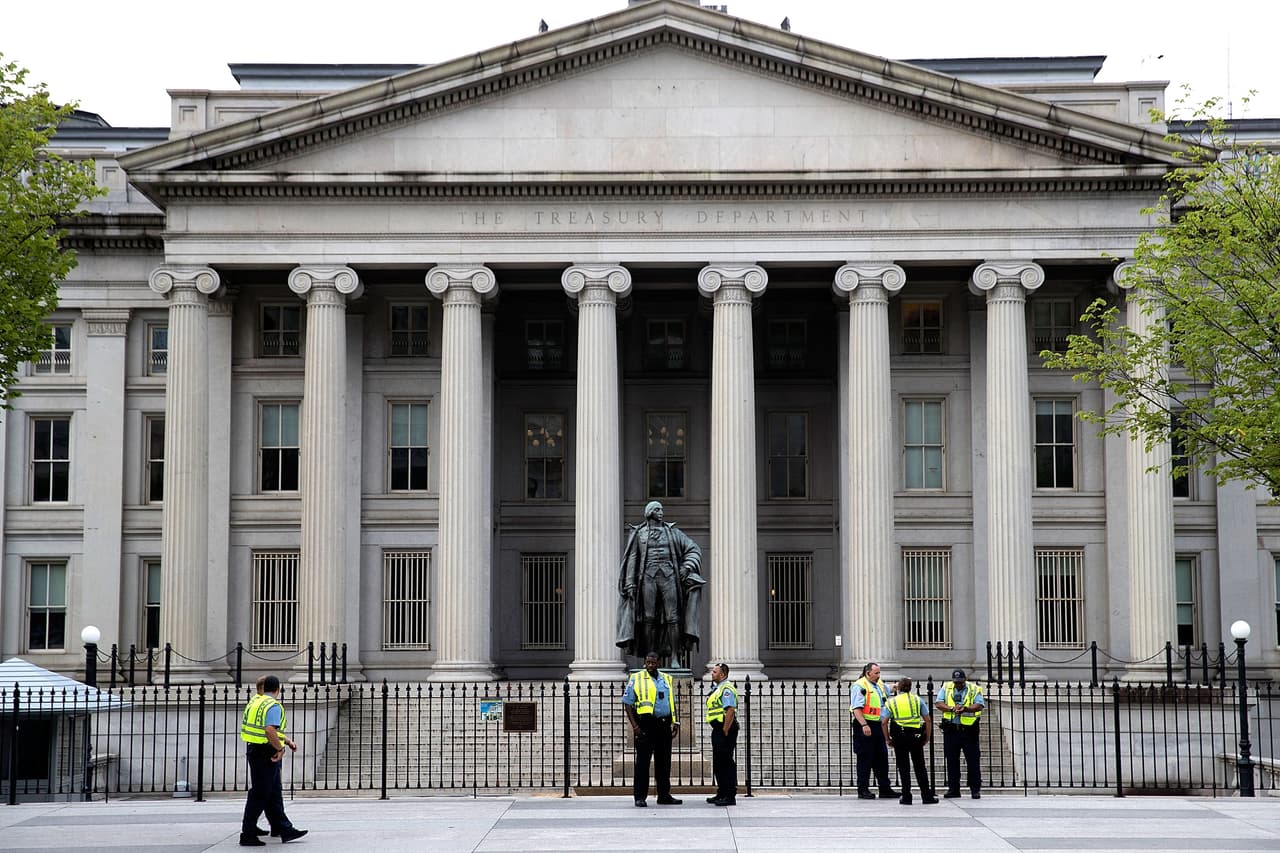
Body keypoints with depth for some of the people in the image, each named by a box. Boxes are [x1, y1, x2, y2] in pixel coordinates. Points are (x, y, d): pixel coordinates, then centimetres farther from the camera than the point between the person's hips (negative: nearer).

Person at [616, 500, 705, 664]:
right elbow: (632, 559, 7)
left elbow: (694, 549, 12)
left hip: (669, 578, 1)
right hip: (648, 578, -1)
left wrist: (687, 566, -5)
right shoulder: (639, 534, 10)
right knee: (649, 619, -4)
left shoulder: (671, 532, 12)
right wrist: (630, 583, -2)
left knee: (673, 618, -7)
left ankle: (675, 658, -5)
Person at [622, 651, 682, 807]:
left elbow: (672, 703, 21)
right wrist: (634, 725, -10)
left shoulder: (666, 679, 15)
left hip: (664, 724, 5)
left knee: (664, 761, 9)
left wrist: (675, 722, 11)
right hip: (645, 724, -5)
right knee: (642, 762, -4)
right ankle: (640, 797, -1)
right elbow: (628, 703, -2)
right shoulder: (636, 679, 0)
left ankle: (664, 795, 17)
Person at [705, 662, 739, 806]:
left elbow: (730, 710, -23)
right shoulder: (718, 689, 20)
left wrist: (725, 731, -23)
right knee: (718, 763, 15)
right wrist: (720, 731, 19)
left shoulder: (727, 689, -14)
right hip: (718, 730, 11)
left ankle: (730, 796, -8)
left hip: (725, 730, -11)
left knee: (726, 763, -9)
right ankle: (722, 794, 23)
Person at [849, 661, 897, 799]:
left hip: (878, 725, 8)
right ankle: (863, 790, 1)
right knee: (865, 759, -3)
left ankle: (885, 789, 14)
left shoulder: (880, 686, 16)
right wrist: (864, 725, -25)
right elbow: (857, 708, -18)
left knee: (882, 758, 9)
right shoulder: (859, 686, -10)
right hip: (865, 726, -8)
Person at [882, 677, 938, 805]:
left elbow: (884, 722, -3)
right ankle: (927, 796, 10)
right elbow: (928, 720, 4)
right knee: (920, 767, 9)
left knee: (903, 767, 5)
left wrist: (887, 739, 6)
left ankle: (906, 797, 4)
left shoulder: (891, 702, 5)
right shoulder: (917, 700, 8)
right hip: (916, 736, 1)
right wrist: (927, 737, 12)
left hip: (899, 737, -1)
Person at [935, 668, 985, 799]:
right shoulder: (946, 688, 9)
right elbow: (938, 704, 0)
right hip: (951, 730, 2)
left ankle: (975, 789, 6)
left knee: (973, 760, -1)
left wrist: (965, 708, -25)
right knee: (952, 760, 6)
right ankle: (953, 789, 14)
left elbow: (979, 705, -10)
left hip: (969, 730, -2)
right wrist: (952, 708, -15)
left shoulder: (974, 690, 2)